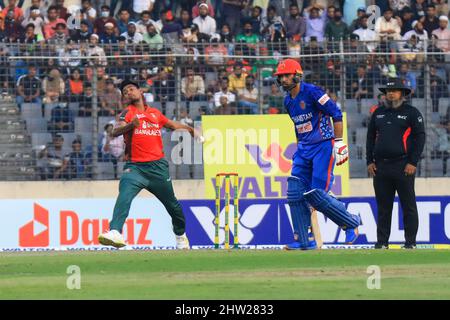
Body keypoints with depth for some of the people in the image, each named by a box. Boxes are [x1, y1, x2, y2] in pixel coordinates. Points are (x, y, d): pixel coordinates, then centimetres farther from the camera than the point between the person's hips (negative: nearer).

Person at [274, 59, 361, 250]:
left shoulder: (312, 92, -13)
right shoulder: (288, 101, 12)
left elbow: (336, 114, -14)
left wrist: (339, 142, -18)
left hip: (324, 146, -8)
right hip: (304, 149, 8)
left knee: (316, 195, -12)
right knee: (295, 193, -3)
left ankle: (351, 223, 9)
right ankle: (303, 240, 2)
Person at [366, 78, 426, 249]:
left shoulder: (411, 113, 1)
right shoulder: (378, 113, 15)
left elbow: (420, 137, -3)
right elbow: (370, 137, 18)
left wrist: (413, 162, -10)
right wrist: (370, 161, 9)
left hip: (403, 166, -5)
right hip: (381, 167, 5)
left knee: (408, 206, -3)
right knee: (383, 207, 7)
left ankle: (410, 242, 0)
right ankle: (382, 241, 11)